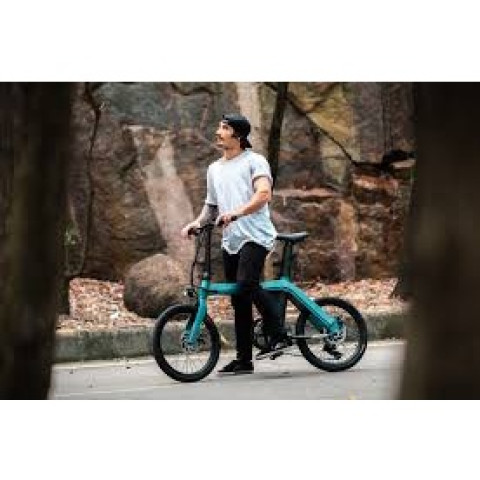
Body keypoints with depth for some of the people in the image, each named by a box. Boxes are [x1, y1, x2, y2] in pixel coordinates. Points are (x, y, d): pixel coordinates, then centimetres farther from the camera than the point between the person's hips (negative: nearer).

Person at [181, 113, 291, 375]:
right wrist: (197, 222, 7)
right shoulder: (214, 169, 21)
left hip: (254, 235, -7)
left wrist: (236, 212, -30)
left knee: (247, 284, -28)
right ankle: (243, 359, 11)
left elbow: (263, 194, -16)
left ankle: (279, 336, -18)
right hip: (230, 240, 7)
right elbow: (211, 205, 27)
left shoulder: (254, 161, -1)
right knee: (239, 301, 7)